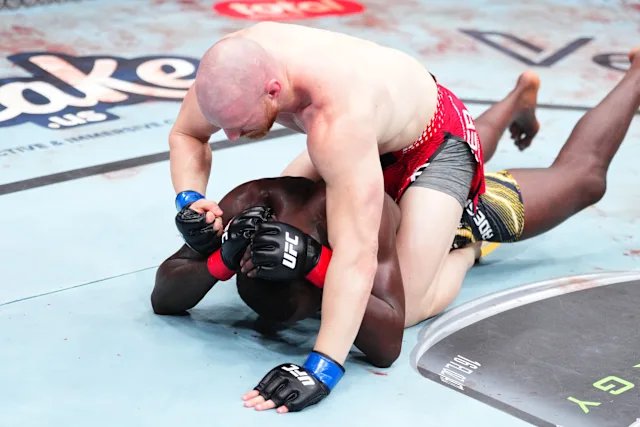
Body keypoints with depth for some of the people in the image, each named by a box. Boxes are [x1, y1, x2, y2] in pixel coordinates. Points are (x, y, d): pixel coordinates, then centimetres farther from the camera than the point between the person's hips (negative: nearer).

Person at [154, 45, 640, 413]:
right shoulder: (252, 203, -39)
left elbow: (387, 345, -54)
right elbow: (163, 297, -34)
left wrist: (316, 264, -66)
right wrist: (222, 258, -54)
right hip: (396, 175, 4)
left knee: (583, 174, 24)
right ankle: (521, 96, 70)